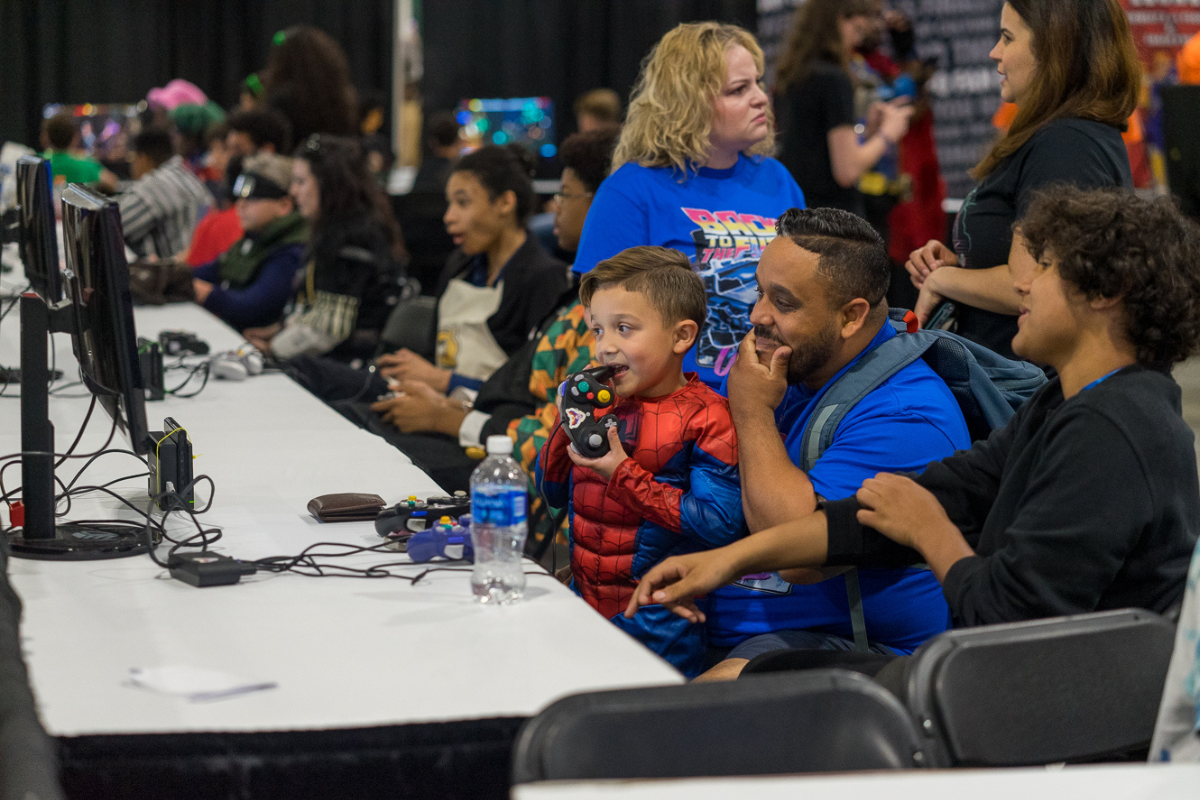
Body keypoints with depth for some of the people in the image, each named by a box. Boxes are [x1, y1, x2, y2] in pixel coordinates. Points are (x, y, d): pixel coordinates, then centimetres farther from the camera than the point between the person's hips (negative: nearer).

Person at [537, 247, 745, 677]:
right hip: (582, 607, 6)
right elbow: (553, 494, 15)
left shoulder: (704, 418, -11)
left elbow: (719, 525, -21)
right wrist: (569, 422, -3)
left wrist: (625, 475, -20)